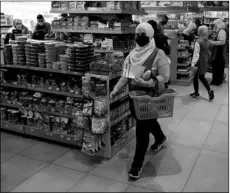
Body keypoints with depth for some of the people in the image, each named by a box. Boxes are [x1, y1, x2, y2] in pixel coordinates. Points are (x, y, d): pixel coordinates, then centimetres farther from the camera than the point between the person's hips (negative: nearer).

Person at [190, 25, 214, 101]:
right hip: (205, 60, 7)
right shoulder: (207, 41, 2)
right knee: (202, 77, 18)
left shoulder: (198, 41, -18)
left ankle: (196, 94, 17)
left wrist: (193, 63, -19)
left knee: (195, 77, 9)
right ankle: (209, 90, 3)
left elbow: (196, 53, -21)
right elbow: (207, 52, 9)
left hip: (199, 61, -7)